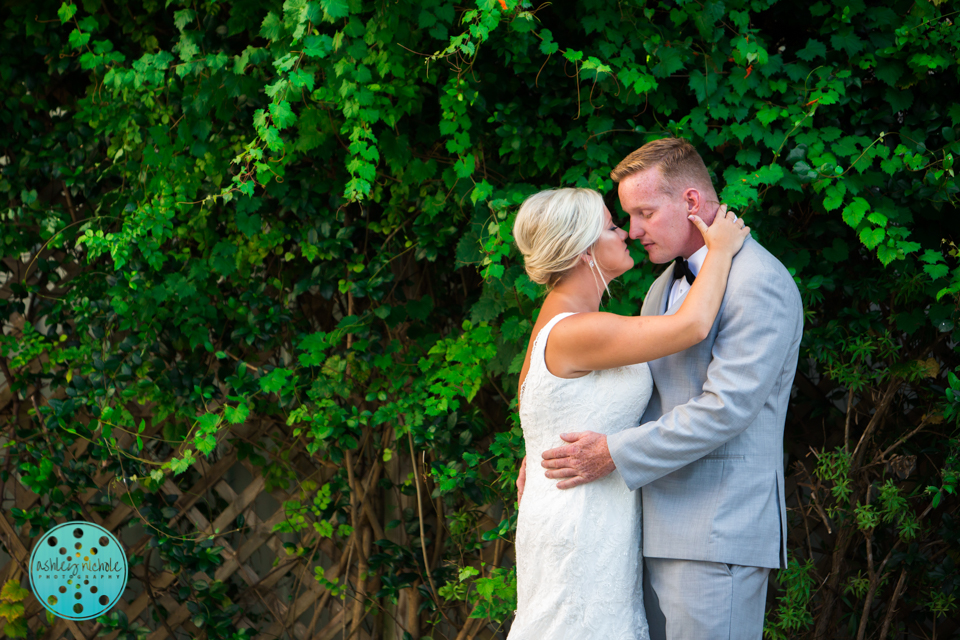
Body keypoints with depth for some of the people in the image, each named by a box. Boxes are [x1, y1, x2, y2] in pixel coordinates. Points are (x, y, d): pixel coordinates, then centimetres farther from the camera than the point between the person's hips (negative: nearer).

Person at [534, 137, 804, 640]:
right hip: (661, 528, 9)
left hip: (718, 535, -9)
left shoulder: (760, 285, -12)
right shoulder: (665, 286, 19)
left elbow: (725, 407, -20)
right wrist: (550, 454, 10)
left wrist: (616, 455, -17)